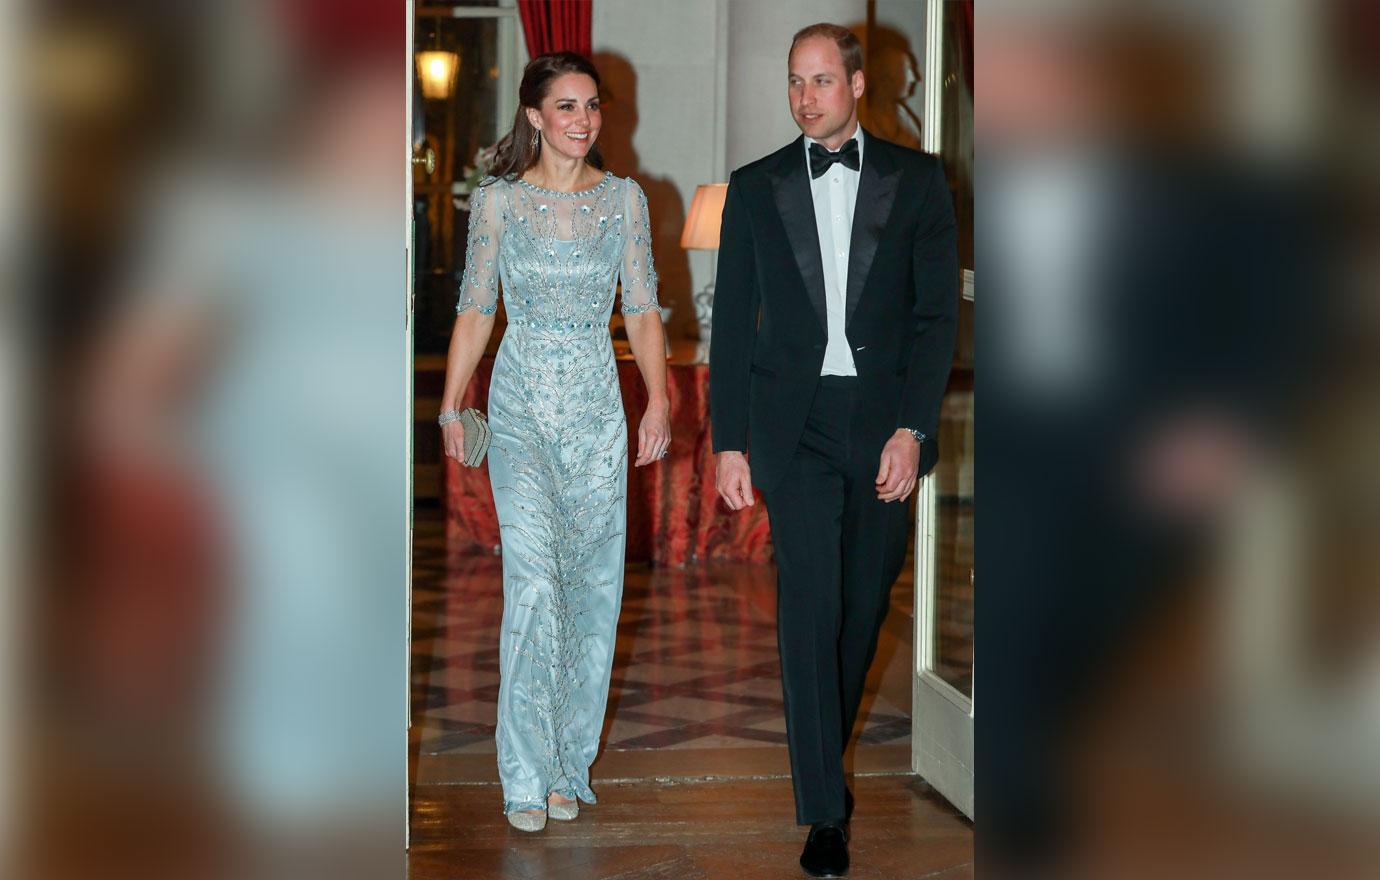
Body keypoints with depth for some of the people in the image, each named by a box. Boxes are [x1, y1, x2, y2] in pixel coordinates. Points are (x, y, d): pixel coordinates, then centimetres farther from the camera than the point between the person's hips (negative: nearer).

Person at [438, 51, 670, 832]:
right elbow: (476, 308, 4)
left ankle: (569, 766, 16)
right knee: (534, 577, -15)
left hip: (597, 405, 2)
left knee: (592, 581, 4)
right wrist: (451, 403, -4)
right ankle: (528, 777, -11)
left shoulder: (625, 199, 6)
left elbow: (642, 307, 5)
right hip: (521, 403, -2)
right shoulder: (499, 200, 2)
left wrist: (659, 396, -8)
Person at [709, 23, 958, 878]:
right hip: (796, 422, -1)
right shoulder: (757, 188, 7)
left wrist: (913, 427, -10)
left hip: (886, 420, 1)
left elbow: (938, 311, 0)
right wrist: (730, 441, 1)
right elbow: (733, 321, 7)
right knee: (810, 605, -7)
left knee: (865, 601, 10)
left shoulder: (917, 180, 5)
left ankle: (828, 744, 34)